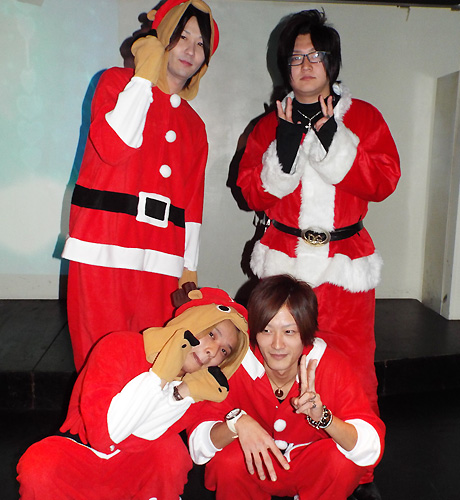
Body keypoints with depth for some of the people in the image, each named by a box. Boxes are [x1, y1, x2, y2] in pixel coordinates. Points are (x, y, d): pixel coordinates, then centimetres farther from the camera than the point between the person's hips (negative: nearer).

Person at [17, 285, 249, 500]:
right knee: (39, 468, -31)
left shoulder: (193, 386, -7)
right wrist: (160, 374, -33)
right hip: (79, 459, -2)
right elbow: (103, 434, -31)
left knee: (171, 447, -26)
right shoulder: (119, 347, -20)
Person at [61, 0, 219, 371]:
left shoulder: (194, 125, 21)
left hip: (160, 258, 4)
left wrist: (189, 267, 11)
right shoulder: (118, 81, 9)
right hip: (105, 248, -4)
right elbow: (112, 148, -12)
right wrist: (143, 77, -6)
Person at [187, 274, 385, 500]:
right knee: (227, 460, -29)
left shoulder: (332, 367, -23)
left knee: (343, 459, -28)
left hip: (312, 467, 1)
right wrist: (237, 422, -44)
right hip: (255, 465, 0)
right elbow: (197, 446, -24)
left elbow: (372, 448, -28)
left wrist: (322, 416, -45)